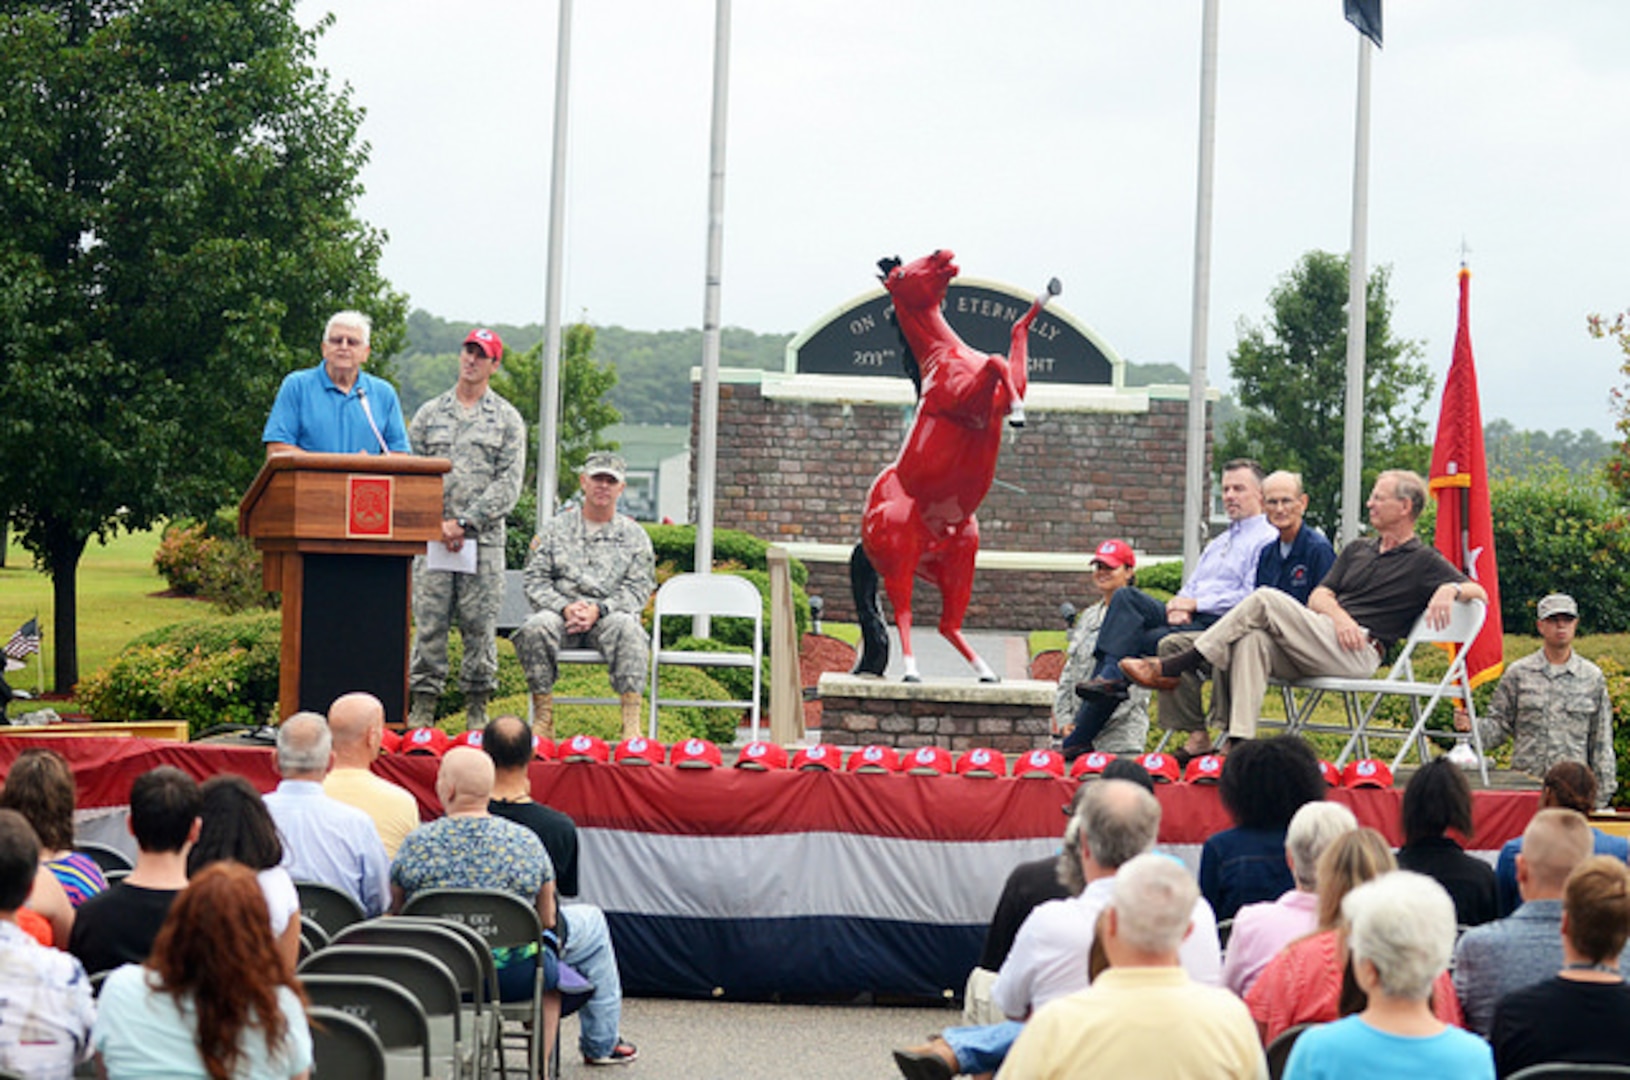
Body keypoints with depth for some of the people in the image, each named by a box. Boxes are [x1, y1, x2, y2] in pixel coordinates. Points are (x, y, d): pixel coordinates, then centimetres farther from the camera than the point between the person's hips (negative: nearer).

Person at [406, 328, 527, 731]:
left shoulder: (507, 420, 7)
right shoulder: (429, 413, 13)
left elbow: (509, 484, -1)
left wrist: (465, 521, -10)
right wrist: (437, 522, -5)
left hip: (484, 537, -1)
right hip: (431, 536, 1)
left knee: (480, 624, -1)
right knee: (428, 622, -2)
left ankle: (477, 709, 5)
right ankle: (421, 708, 1)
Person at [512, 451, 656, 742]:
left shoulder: (634, 535, 14)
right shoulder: (556, 528, 15)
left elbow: (638, 589, 5)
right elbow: (535, 580, 8)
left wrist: (598, 609, -13)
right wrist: (565, 607, -12)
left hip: (607, 617, -1)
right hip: (561, 614, 1)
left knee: (627, 628, -36)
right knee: (535, 627, -33)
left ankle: (632, 725, -39)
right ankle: (543, 719, -26)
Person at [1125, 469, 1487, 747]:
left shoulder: (1423, 562, 11)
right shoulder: (1358, 549, 29)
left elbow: (1478, 591, 3)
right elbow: (1318, 596, 17)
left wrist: (1450, 590, -19)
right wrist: (1339, 616, -6)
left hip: (1358, 653, -6)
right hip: (1324, 635, 6)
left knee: (1265, 600, -22)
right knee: (1252, 641, -28)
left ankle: (1171, 668, -21)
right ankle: (1240, 743, -39)